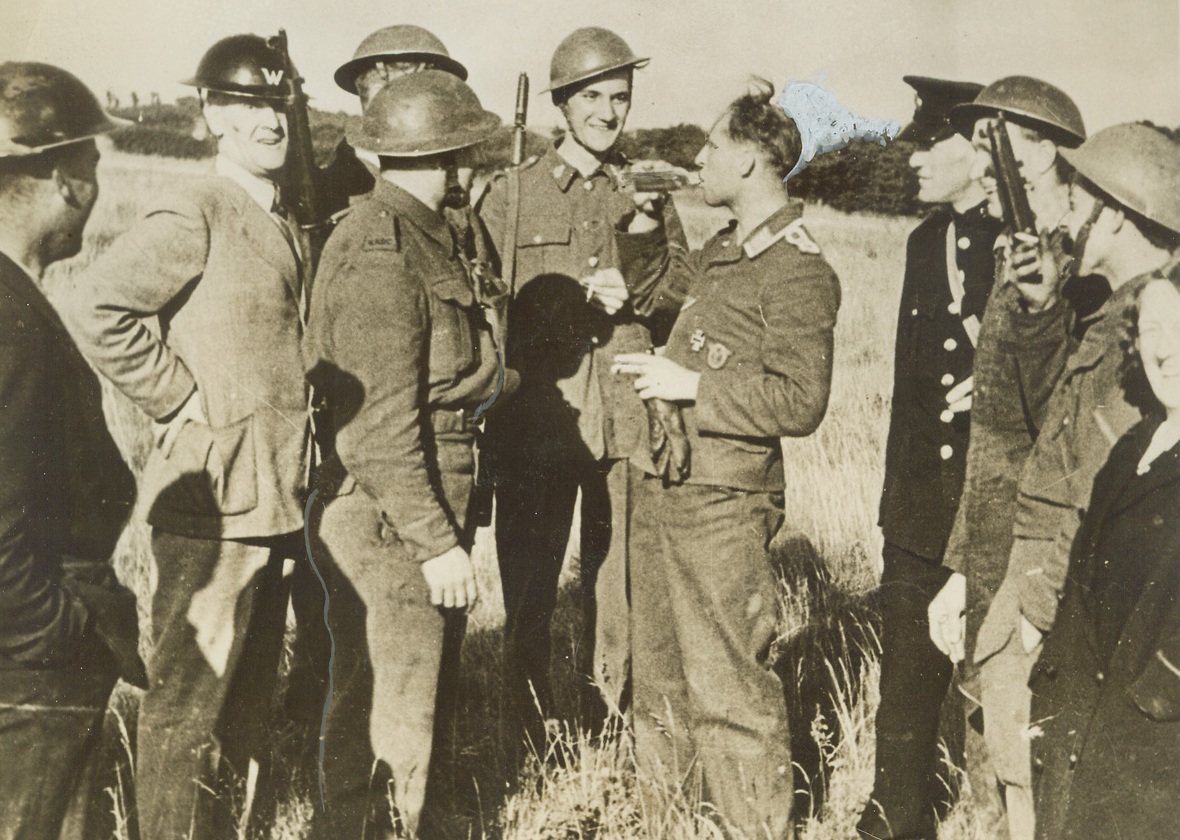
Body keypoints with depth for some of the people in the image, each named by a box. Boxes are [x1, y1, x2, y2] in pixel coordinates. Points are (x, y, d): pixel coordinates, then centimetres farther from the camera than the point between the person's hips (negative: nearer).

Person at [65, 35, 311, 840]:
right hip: (214, 500, -8)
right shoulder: (192, 215, -12)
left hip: (277, 499, 8)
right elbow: (99, 309, -24)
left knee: (250, 695, 18)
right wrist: (181, 401, -17)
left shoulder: (283, 223, 14)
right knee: (190, 703, 3)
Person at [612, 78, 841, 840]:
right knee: (662, 666, 21)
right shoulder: (725, 250, 11)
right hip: (664, 490, 9)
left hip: (721, 508, -9)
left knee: (729, 683, 0)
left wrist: (692, 384, -19)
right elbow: (685, 282, 34)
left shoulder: (798, 270, -16)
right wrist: (638, 243, 22)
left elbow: (800, 401, -22)